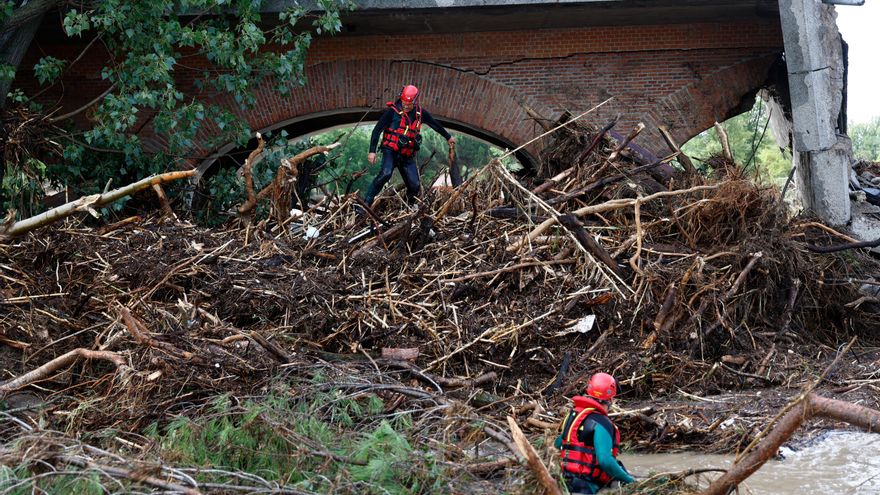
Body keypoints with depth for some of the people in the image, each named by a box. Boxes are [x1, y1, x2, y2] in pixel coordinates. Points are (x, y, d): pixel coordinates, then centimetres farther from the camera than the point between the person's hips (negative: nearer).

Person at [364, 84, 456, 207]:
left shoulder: (420, 113, 5)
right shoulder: (393, 111, -10)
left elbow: (435, 124, 24)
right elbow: (377, 130, -10)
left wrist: (448, 137, 37)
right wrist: (372, 151, -18)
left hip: (408, 156, 5)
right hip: (391, 151, -5)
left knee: (415, 186, -4)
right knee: (385, 173, -32)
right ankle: (367, 202, -28)